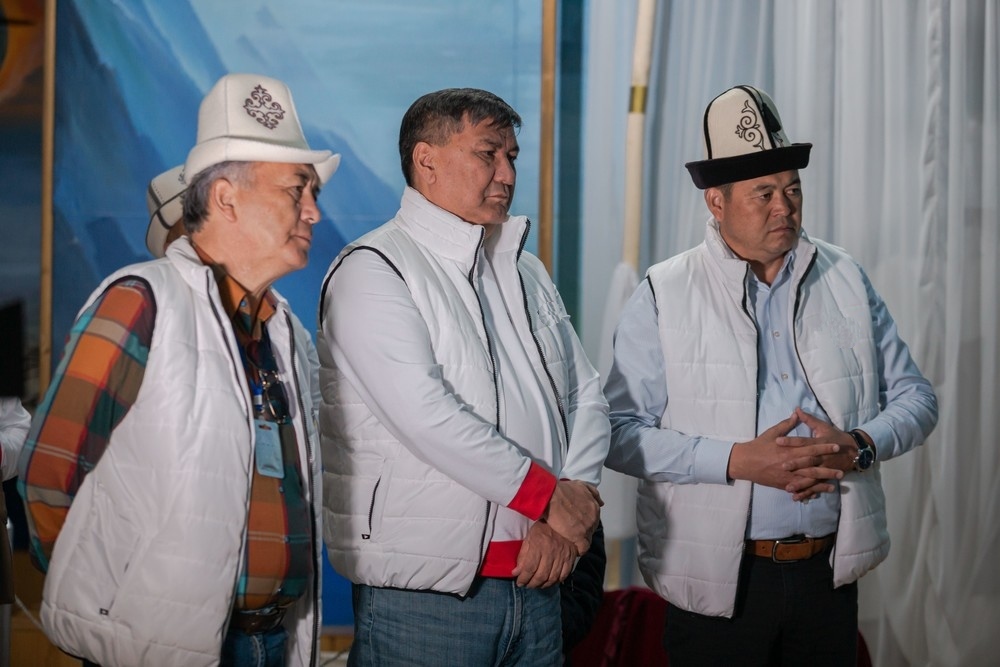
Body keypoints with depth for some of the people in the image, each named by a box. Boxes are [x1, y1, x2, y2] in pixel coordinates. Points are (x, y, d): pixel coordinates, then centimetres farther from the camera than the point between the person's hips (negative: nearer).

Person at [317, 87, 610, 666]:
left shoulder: (525, 272, 16)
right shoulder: (371, 270, -6)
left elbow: (585, 395, 10)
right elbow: (425, 414, -18)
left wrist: (569, 522, -5)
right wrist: (549, 496, -13)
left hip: (536, 581, 6)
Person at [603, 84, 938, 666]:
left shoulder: (846, 281, 6)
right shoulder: (663, 296, -5)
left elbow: (915, 397, 9)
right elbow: (620, 432, -11)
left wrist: (857, 447, -11)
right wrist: (738, 460, -20)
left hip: (831, 569, 3)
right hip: (717, 580, -3)